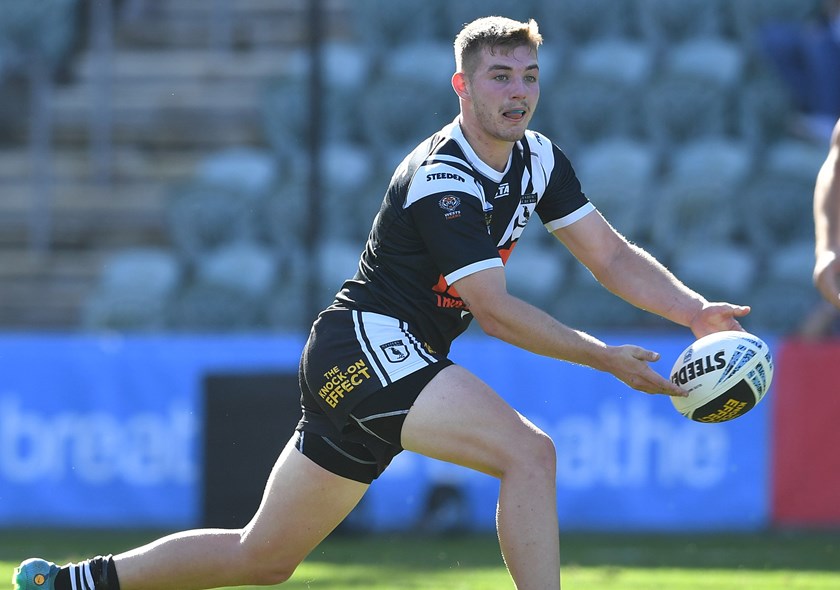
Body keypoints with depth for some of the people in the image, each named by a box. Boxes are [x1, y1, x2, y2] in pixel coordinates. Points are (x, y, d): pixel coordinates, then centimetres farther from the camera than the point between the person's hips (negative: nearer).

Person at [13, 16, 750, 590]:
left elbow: (612, 255, 9)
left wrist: (697, 311, -5)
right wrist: (606, 359, -16)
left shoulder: (538, 160, 8)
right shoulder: (440, 180, -19)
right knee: (528, 450, -26)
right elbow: (496, 311, -19)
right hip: (365, 343, -9)